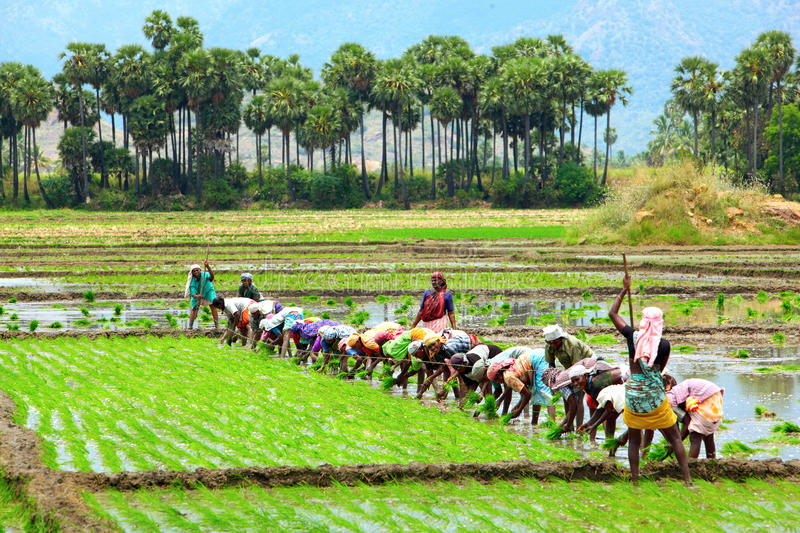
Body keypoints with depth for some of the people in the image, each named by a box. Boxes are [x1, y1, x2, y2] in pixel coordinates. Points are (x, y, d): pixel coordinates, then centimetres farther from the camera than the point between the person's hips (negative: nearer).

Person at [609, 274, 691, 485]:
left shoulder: (633, 337, -7)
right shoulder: (664, 344, -9)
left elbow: (612, 313, 6)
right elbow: (660, 369, 7)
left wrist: (624, 290, 14)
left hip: (633, 395, 1)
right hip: (655, 397, -1)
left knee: (633, 440, 15)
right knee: (674, 438, 9)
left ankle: (635, 481, 12)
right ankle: (687, 478, 6)